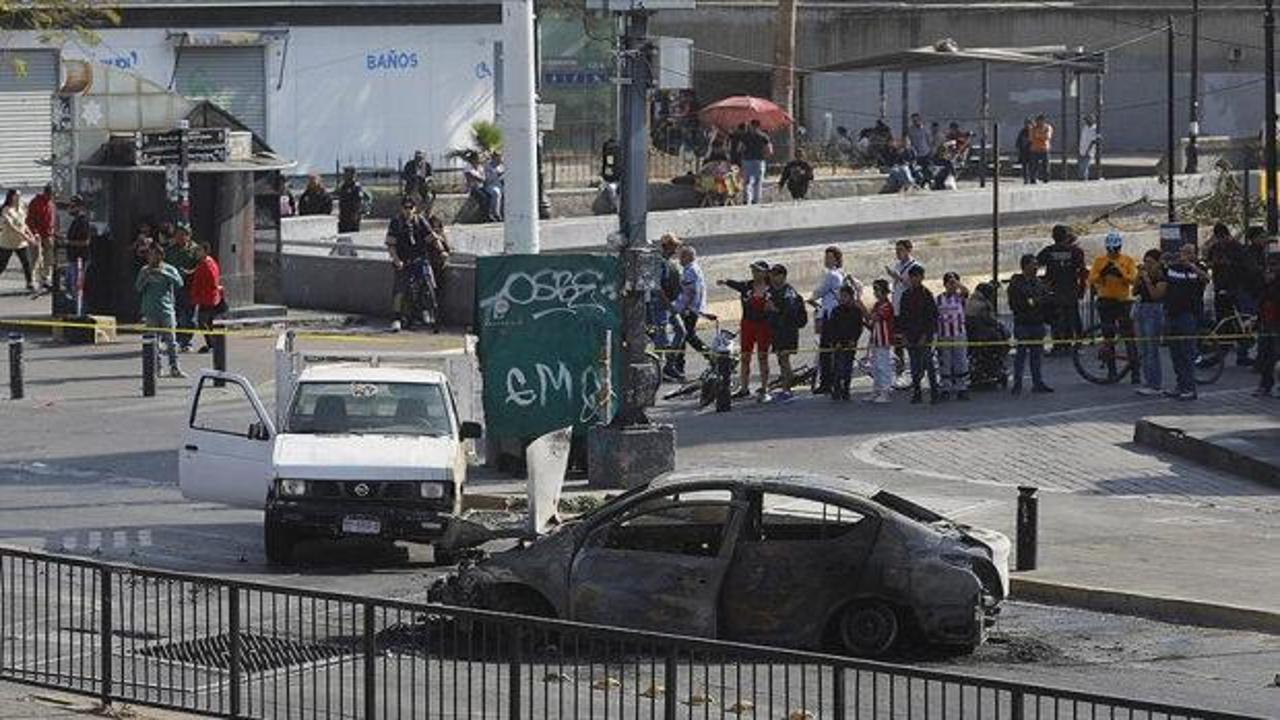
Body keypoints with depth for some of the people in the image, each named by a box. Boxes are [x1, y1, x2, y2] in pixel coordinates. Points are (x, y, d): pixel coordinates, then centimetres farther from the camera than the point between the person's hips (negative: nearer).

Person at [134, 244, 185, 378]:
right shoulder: (144, 271, 11)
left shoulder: (169, 269, 7)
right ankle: (156, 367, 7)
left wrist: (163, 273, -16)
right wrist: (147, 276, -11)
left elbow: (179, 282, -8)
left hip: (167, 309, -1)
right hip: (150, 311, 1)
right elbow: (138, 287, 3)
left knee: (171, 340, -7)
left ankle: (174, 367, -6)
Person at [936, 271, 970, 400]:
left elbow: (965, 291, -21)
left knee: (961, 363, -2)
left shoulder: (960, 297, 3)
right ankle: (946, 390, 9)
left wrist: (956, 282, -25)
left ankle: (962, 389, 3)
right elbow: (935, 317, 11)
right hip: (943, 336, 2)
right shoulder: (939, 299, 8)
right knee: (944, 364, 3)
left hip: (959, 334, -2)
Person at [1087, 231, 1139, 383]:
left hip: (1123, 301, -2)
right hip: (1105, 301, 2)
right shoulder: (1099, 261, 4)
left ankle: (1136, 372, -6)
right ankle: (1111, 370, 13)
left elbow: (1133, 279, -11)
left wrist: (1119, 272, -23)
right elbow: (1091, 280, -2)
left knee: (1129, 337, -6)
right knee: (1108, 337, 6)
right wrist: (1102, 272, -18)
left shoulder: (1128, 261, 1)